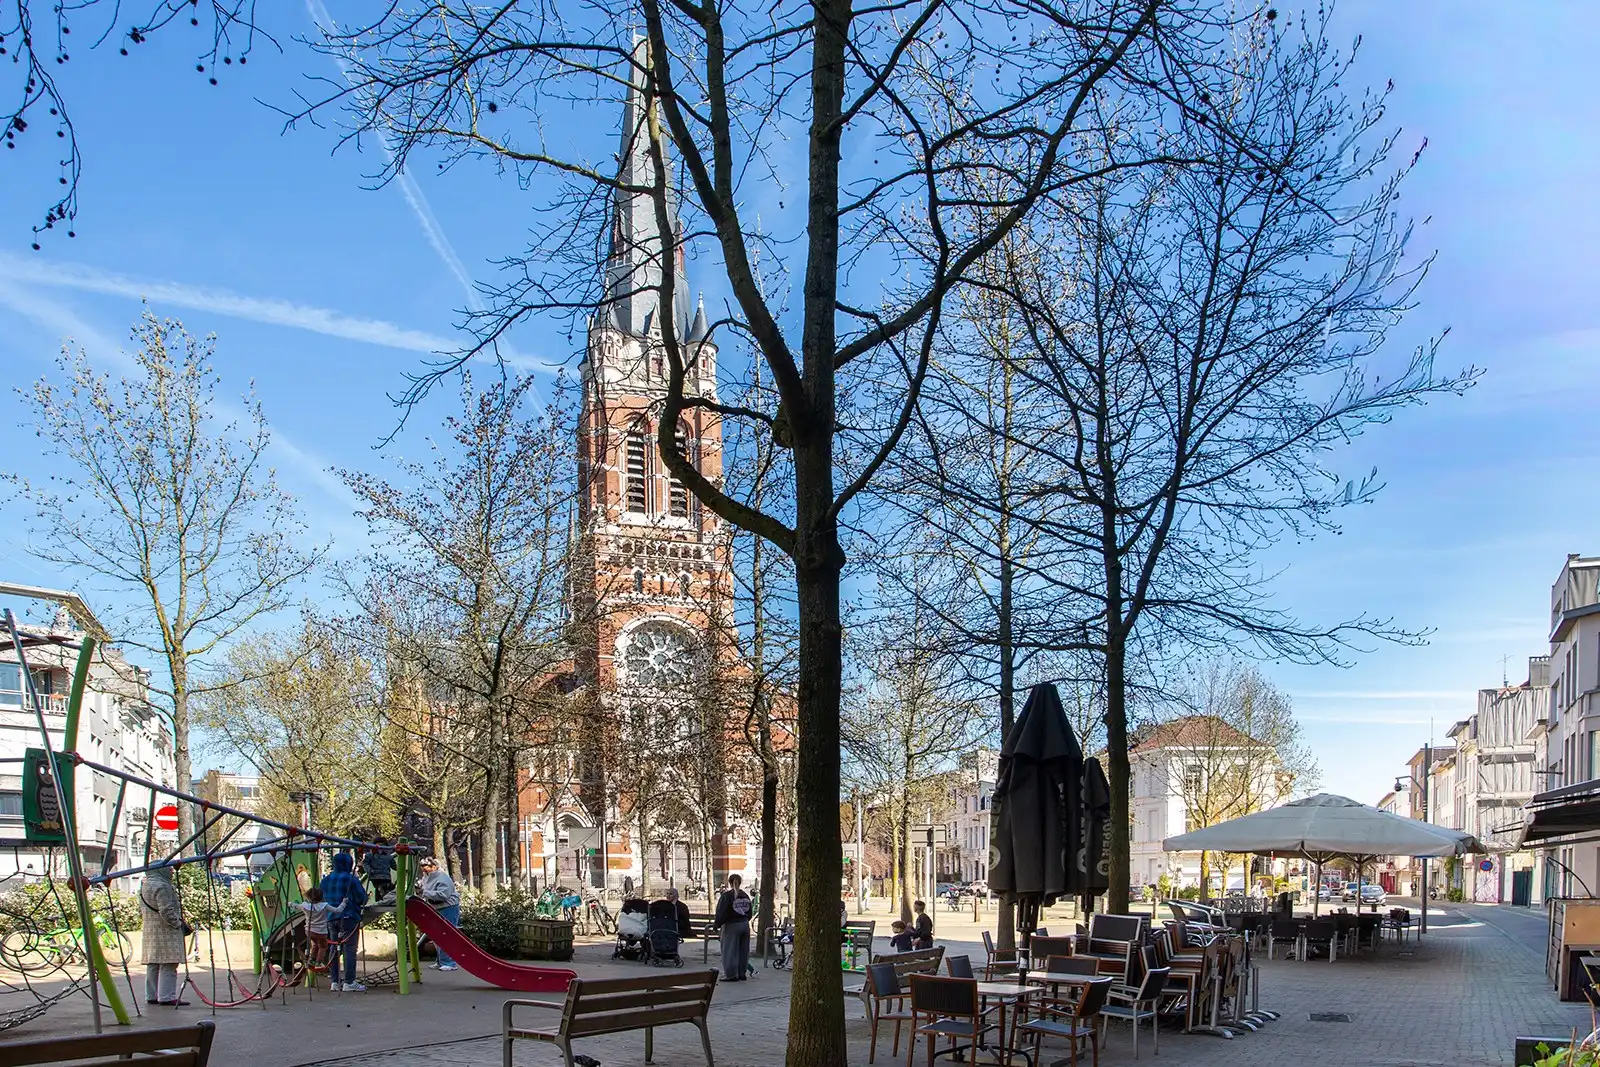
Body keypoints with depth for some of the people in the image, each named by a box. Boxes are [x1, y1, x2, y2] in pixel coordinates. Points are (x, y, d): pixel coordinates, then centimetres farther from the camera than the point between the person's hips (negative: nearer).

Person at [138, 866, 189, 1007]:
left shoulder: (144, 886, 16)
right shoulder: (162, 886, -16)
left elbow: (141, 911, 22)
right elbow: (166, 911, -22)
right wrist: (178, 924, -11)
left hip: (149, 931, 10)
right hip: (165, 932, -10)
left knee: (152, 965, 13)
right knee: (168, 966, -7)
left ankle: (151, 996, 18)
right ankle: (167, 997, -8)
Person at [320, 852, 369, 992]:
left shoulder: (326, 879, 9)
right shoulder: (351, 879, -10)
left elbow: (323, 898, 17)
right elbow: (362, 897, -8)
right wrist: (361, 903, 12)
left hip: (331, 917, 6)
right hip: (348, 917, -6)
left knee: (333, 949, 12)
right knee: (349, 949, -4)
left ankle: (334, 981, 15)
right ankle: (349, 982, -5)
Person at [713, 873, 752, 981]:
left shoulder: (726, 896, -11)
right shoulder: (745, 896, 9)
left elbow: (721, 912, -15)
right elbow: (749, 913, 14)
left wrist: (716, 923, -3)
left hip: (731, 925, -6)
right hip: (745, 925, 6)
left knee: (730, 951, 0)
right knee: (743, 951, 12)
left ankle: (731, 974, -1)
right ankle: (741, 973, 17)